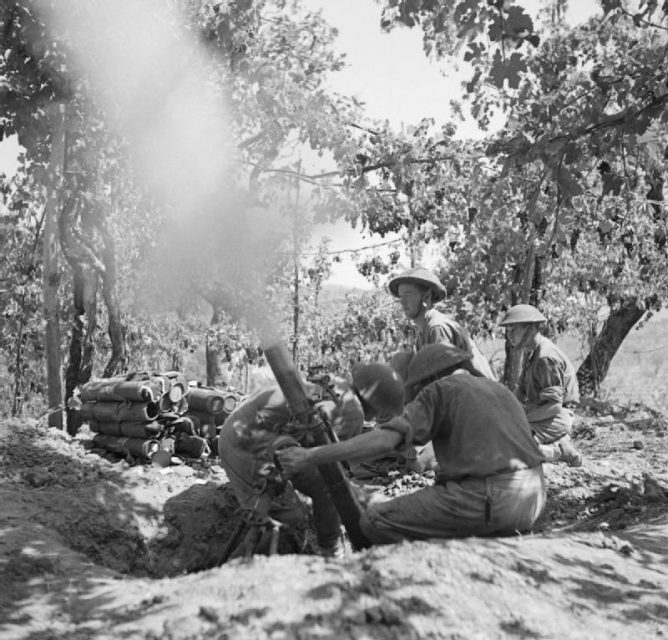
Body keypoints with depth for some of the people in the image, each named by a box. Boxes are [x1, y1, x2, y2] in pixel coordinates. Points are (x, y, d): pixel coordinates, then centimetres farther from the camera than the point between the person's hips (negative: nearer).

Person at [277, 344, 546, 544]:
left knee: (377, 521, -2)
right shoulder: (499, 389, 23)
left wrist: (310, 456, -9)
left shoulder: (440, 390, 1)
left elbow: (385, 439, -10)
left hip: (488, 500, -8)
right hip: (533, 499, 8)